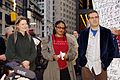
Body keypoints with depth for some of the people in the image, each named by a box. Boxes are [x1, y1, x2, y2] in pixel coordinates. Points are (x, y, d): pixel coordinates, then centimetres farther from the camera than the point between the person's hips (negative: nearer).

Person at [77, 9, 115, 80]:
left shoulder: (107, 32, 1)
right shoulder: (83, 33, 4)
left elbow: (111, 49, 2)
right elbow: (79, 49, 9)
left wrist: (106, 63, -4)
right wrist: (81, 62, 0)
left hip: (100, 67, -1)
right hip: (86, 67, 1)